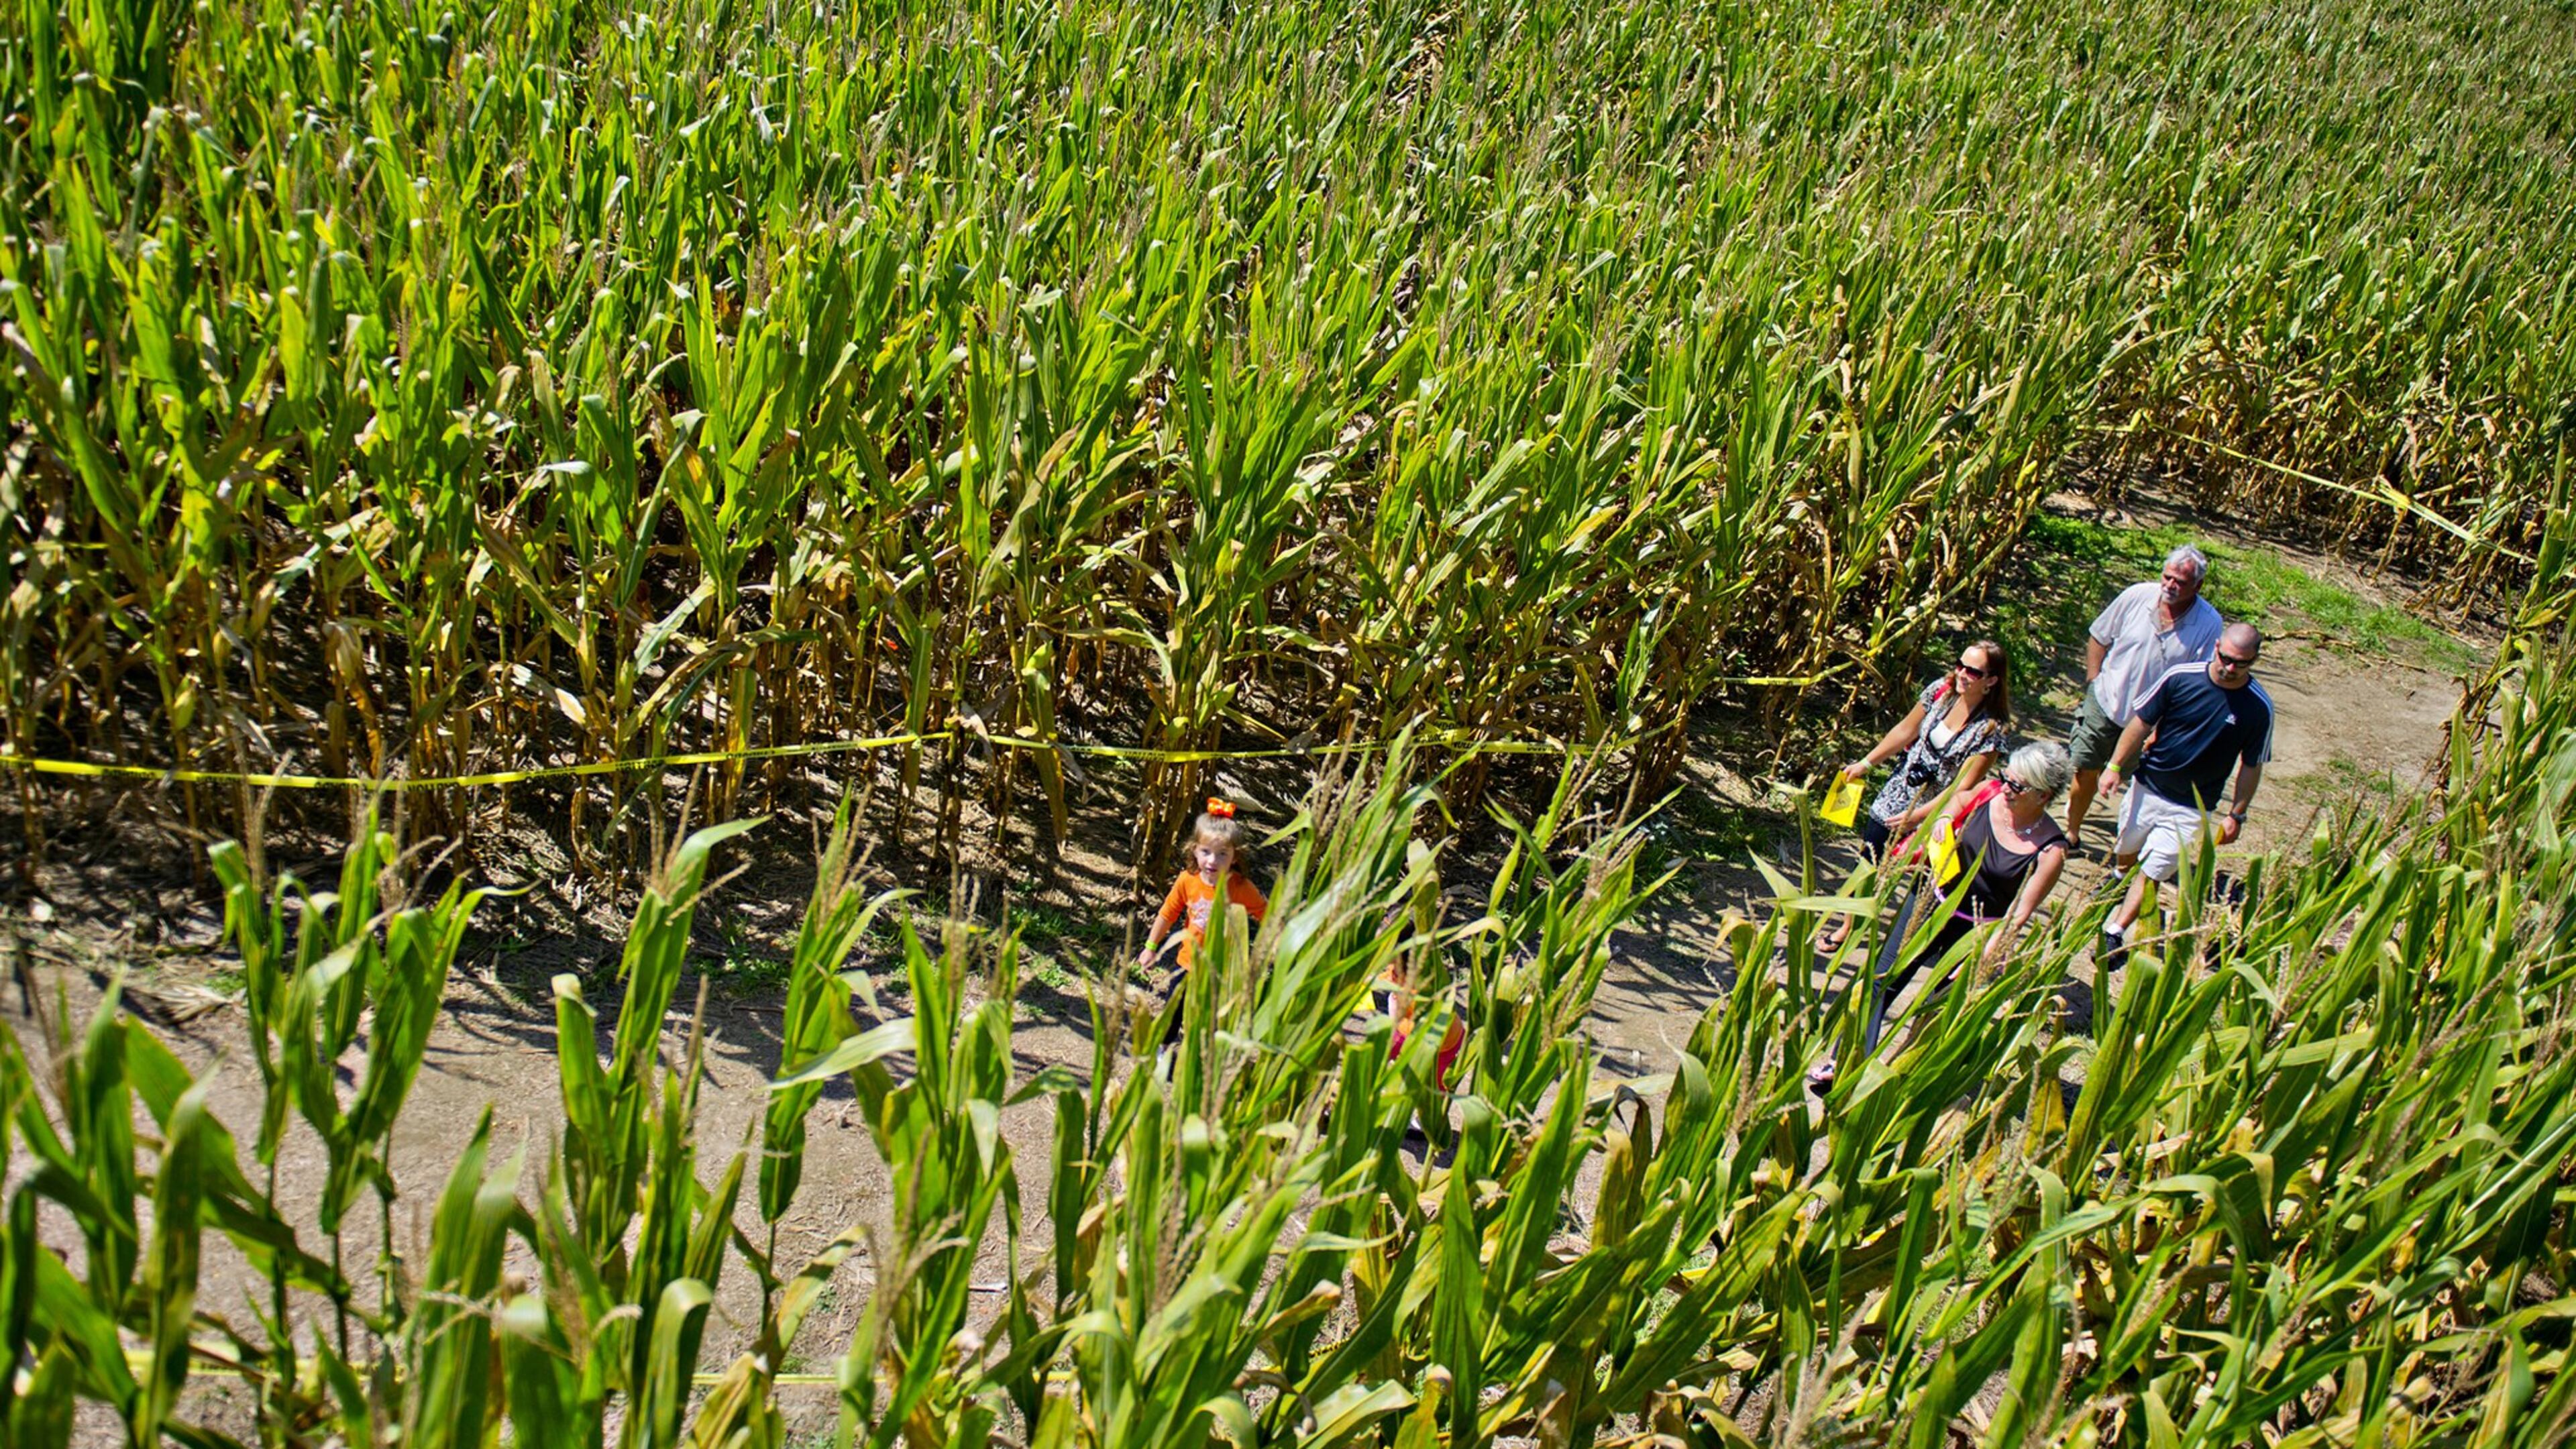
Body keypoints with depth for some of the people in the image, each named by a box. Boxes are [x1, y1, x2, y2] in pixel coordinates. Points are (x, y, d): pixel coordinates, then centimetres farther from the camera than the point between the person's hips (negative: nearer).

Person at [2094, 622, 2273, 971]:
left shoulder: (2258, 707, -14)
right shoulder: (2181, 678, -14)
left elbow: (2251, 767, -3)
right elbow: (2142, 722, -3)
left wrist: (2236, 814, -2)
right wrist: (2115, 766, -6)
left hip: (2192, 807, -2)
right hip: (2148, 786, 3)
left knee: (2153, 872, -4)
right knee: (2126, 854, 23)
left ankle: (2115, 933, 4)